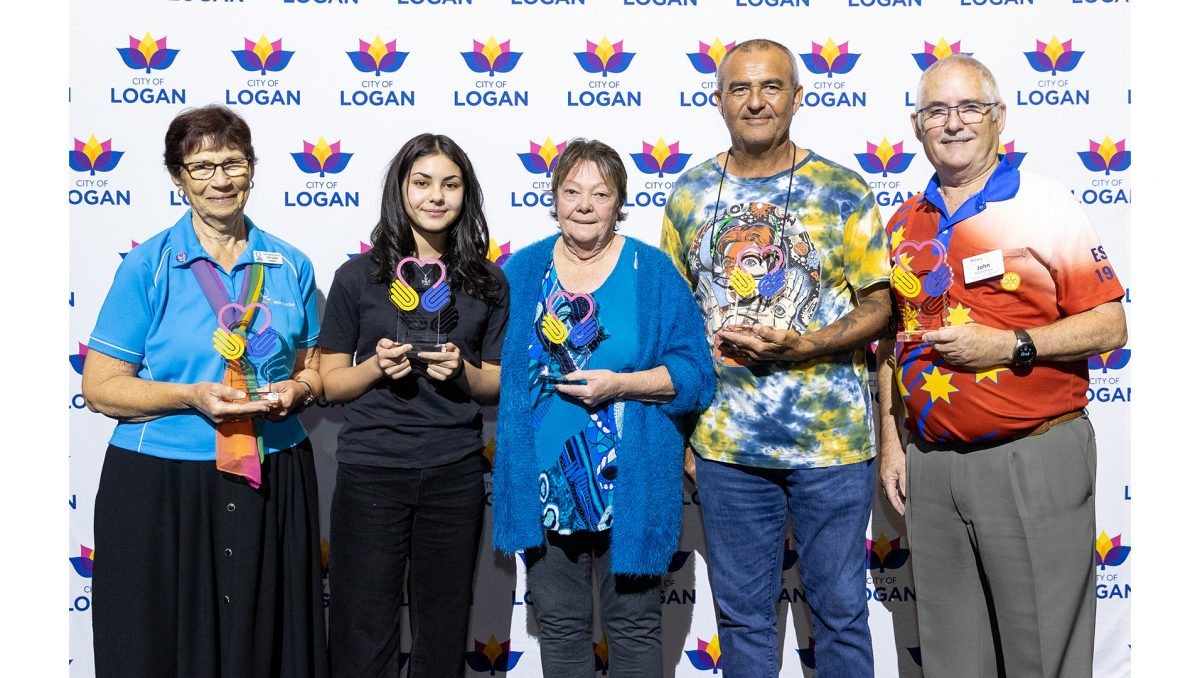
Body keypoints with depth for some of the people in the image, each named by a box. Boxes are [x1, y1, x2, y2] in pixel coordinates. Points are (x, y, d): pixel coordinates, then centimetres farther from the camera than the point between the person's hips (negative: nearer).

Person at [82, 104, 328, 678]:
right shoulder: (148, 265, -3)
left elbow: (311, 368, 16)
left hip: (272, 487, 3)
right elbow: (100, 389, -4)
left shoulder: (290, 266, 7)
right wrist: (192, 397, -19)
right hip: (162, 487, -2)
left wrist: (296, 391, -6)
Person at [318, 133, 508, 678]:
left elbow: (499, 384, 10)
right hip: (371, 471, -1)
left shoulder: (487, 281, 5)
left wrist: (463, 371, -10)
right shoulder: (358, 277, 1)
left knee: (443, 632, 11)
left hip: (455, 474, 2)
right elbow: (330, 383, 4)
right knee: (364, 632, 4)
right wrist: (377, 365, -14)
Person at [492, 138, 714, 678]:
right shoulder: (521, 271, 6)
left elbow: (694, 374, -5)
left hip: (629, 483, -2)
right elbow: (495, 368, 12)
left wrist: (619, 385, -17)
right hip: (544, 479, 2)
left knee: (634, 624, 9)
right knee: (559, 623, 13)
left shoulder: (652, 271, -1)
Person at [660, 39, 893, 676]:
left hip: (832, 439, -2)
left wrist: (801, 347, -18)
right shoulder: (689, 193, 5)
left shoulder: (844, 191, -2)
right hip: (726, 443, 2)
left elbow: (876, 307, 0)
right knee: (742, 613, 13)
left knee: (840, 610, 10)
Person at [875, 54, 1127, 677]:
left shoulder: (1045, 205, -3)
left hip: (1034, 460, -4)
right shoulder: (904, 223, 11)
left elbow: (1110, 327, -6)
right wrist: (890, 442, 12)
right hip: (929, 466, 5)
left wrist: (1011, 345, -18)